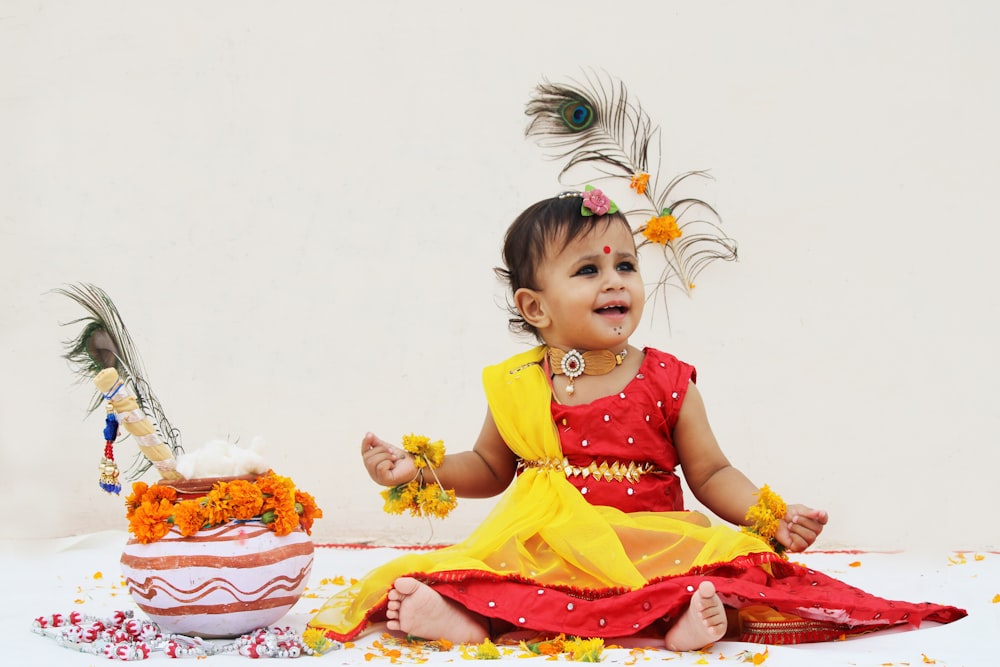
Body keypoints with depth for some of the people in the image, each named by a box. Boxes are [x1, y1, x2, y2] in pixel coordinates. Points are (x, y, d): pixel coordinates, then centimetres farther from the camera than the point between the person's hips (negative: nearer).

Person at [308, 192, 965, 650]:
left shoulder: (666, 380, 0)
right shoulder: (516, 386, 4)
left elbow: (711, 473, 4)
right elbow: (490, 469, 18)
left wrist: (774, 516, -11)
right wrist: (416, 467, 4)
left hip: (650, 545, -1)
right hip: (541, 547, 1)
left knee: (732, 565, -29)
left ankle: (691, 613, -53)